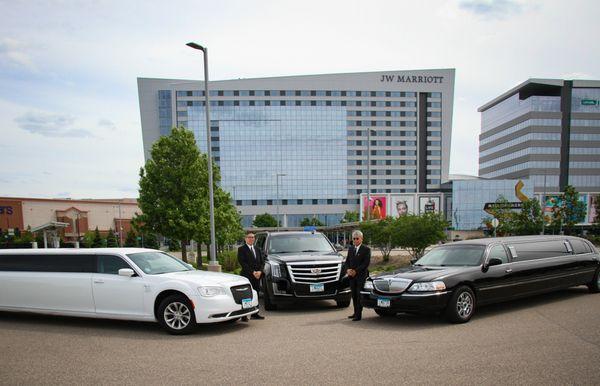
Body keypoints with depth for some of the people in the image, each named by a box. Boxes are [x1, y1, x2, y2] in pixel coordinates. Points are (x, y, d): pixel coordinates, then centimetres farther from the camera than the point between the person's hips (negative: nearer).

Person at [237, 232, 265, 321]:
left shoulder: (257, 249, 18)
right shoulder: (241, 249, -1)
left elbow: (262, 262, 13)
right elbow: (242, 263, -11)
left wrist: (260, 271, -6)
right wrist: (253, 272, -17)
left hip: (257, 276, 6)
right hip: (247, 276, -6)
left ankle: (255, 314, 16)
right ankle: (244, 316, -5)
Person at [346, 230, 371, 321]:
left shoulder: (366, 249, -4)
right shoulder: (350, 249, 15)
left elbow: (366, 263, -11)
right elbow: (347, 261, 15)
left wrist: (356, 271, -16)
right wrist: (348, 269, -6)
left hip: (361, 275, -6)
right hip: (352, 276, 6)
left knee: (359, 295, -6)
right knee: (354, 295, 9)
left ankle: (359, 315, -3)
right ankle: (355, 313, 18)